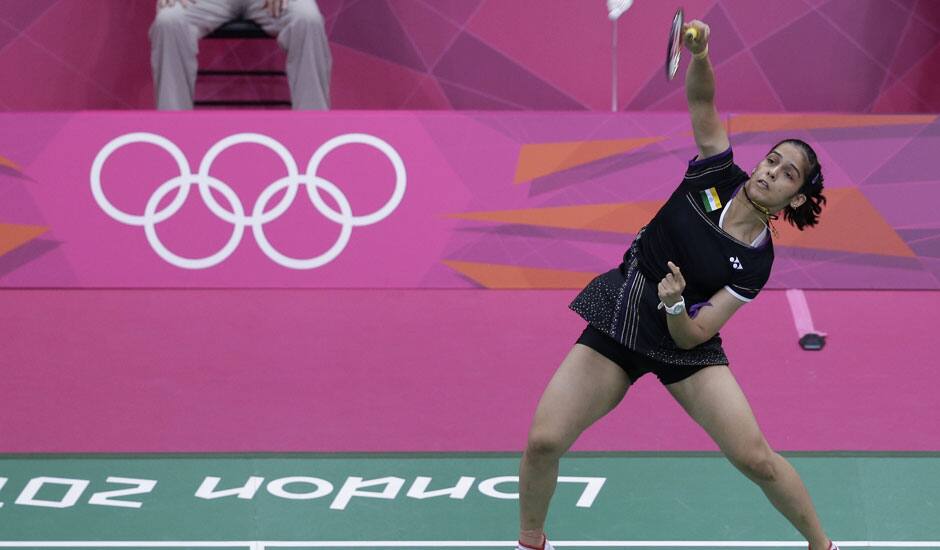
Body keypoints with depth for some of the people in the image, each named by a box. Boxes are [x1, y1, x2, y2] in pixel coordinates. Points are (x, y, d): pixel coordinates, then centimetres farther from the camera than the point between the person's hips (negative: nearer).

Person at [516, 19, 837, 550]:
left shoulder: (756, 261, -12)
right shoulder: (718, 173, -6)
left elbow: (694, 333, -15)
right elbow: (701, 98, -13)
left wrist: (676, 305, -37)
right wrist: (699, 55, -34)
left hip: (682, 341, -2)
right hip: (619, 314, 2)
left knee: (755, 457, -13)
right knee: (544, 441, -10)